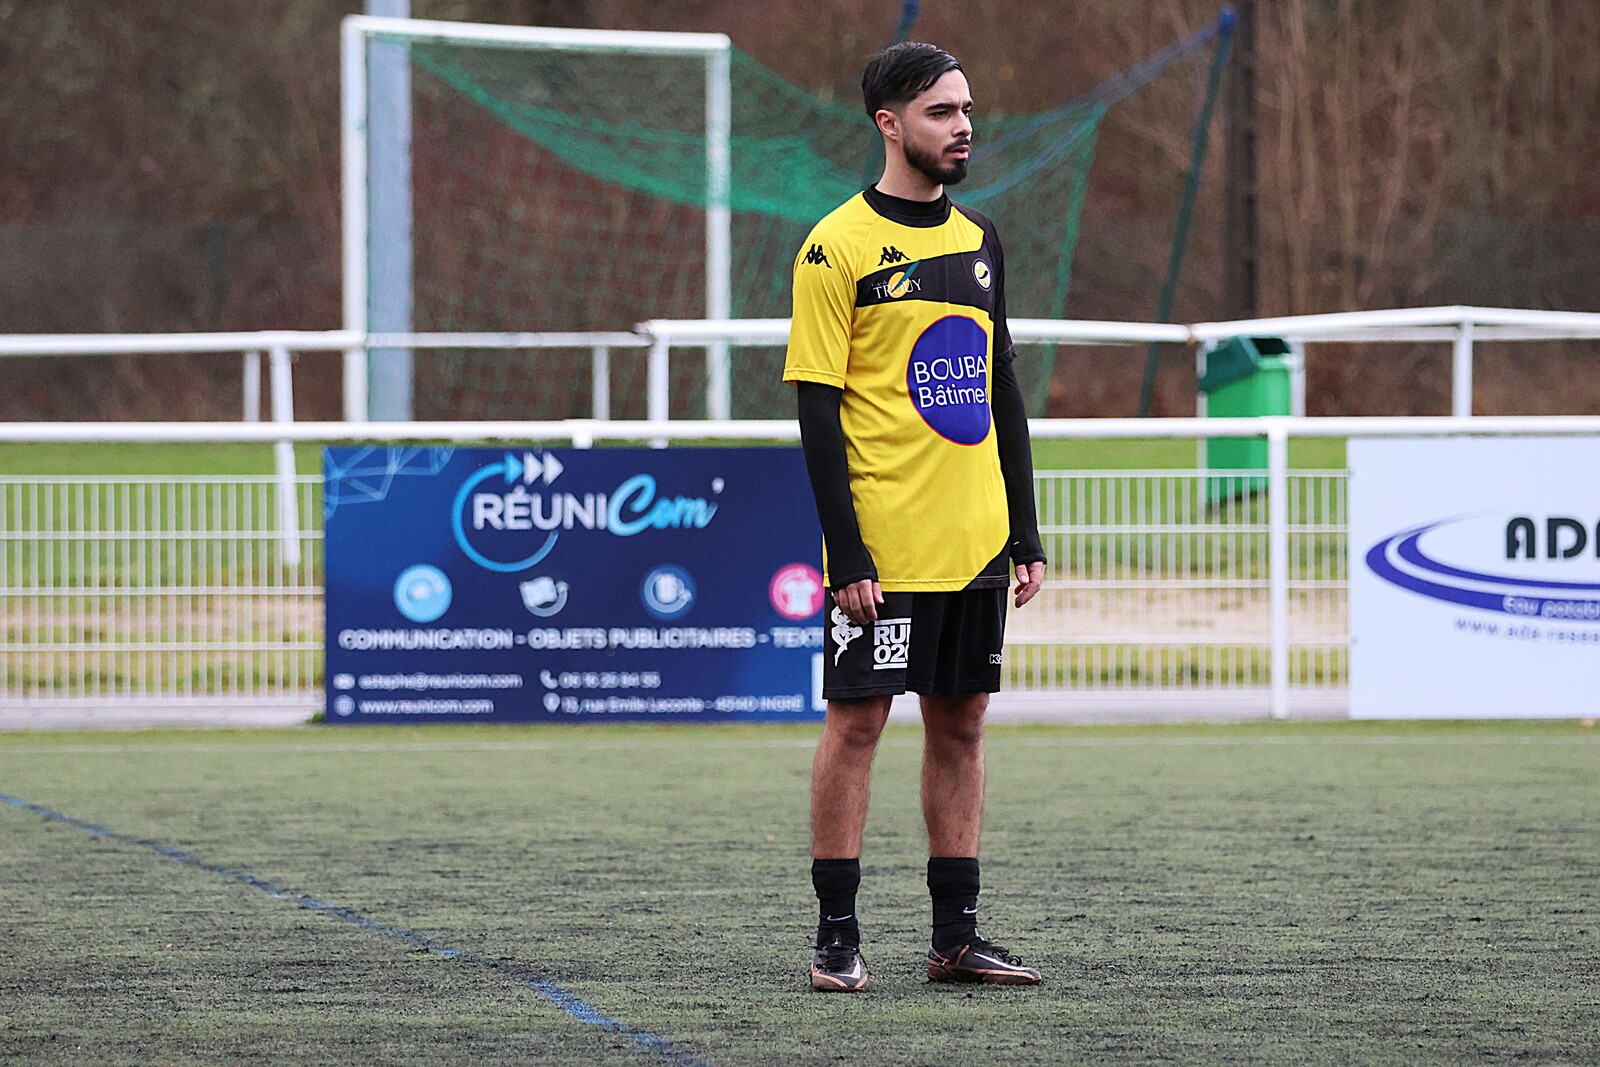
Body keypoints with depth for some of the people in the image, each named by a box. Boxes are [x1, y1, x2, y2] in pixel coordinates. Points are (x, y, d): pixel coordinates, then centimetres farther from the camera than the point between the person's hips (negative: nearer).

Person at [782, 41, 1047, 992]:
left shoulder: (979, 241, 12)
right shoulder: (839, 248, -7)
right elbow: (818, 412, -9)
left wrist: (1025, 533, 11)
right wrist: (847, 554, -15)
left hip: (975, 548, 6)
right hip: (883, 549, -6)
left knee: (961, 725, 7)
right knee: (856, 723, -2)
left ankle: (957, 936, 12)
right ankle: (838, 937, 3)